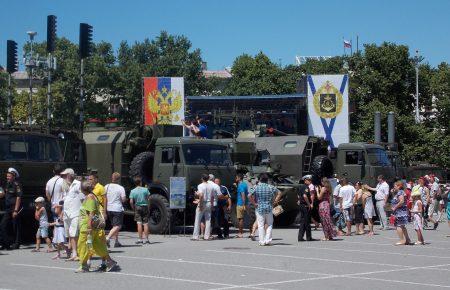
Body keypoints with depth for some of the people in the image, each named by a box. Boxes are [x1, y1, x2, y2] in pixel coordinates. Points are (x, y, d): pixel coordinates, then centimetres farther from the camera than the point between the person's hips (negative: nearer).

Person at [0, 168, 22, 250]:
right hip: (8, 209, 8)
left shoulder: (16, 185, -11)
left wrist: (16, 211, -19)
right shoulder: (7, 184, 12)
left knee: (15, 227, -1)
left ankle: (16, 244, 8)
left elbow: (18, 198, -15)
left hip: (15, 209, -8)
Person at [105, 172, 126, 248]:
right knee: (117, 226, -4)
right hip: (117, 209, -6)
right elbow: (124, 199, -11)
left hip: (108, 209, 6)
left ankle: (116, 241, 18)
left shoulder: (106, 187, 5)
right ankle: (107, 238, -22)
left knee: (115, 225, 18)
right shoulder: (120, 188, -9)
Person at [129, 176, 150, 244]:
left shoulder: (132, 191, -4)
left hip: (137, 207, -1)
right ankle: (146, 239, 4)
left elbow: (131, 201, -10)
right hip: (145, 207, 1)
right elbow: (149, 198, -2)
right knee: (145, 224, 4)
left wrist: (133, 208, 5)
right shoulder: (145, 189, -2)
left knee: (139, 223, -1)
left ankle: (140, 239, -4)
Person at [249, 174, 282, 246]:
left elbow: (250, 196, -15)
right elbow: (279, 193, 3)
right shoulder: (271, 187, 1)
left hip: (259, 208, -1)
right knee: (269, 225, 12)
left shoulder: (256, 187, -4)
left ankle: (262, 241, 0)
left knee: (261, 225, 2)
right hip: (269, 208, 1)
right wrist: (275, 202, 4)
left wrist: (254, 203, -6)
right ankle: (268, 240, 5)